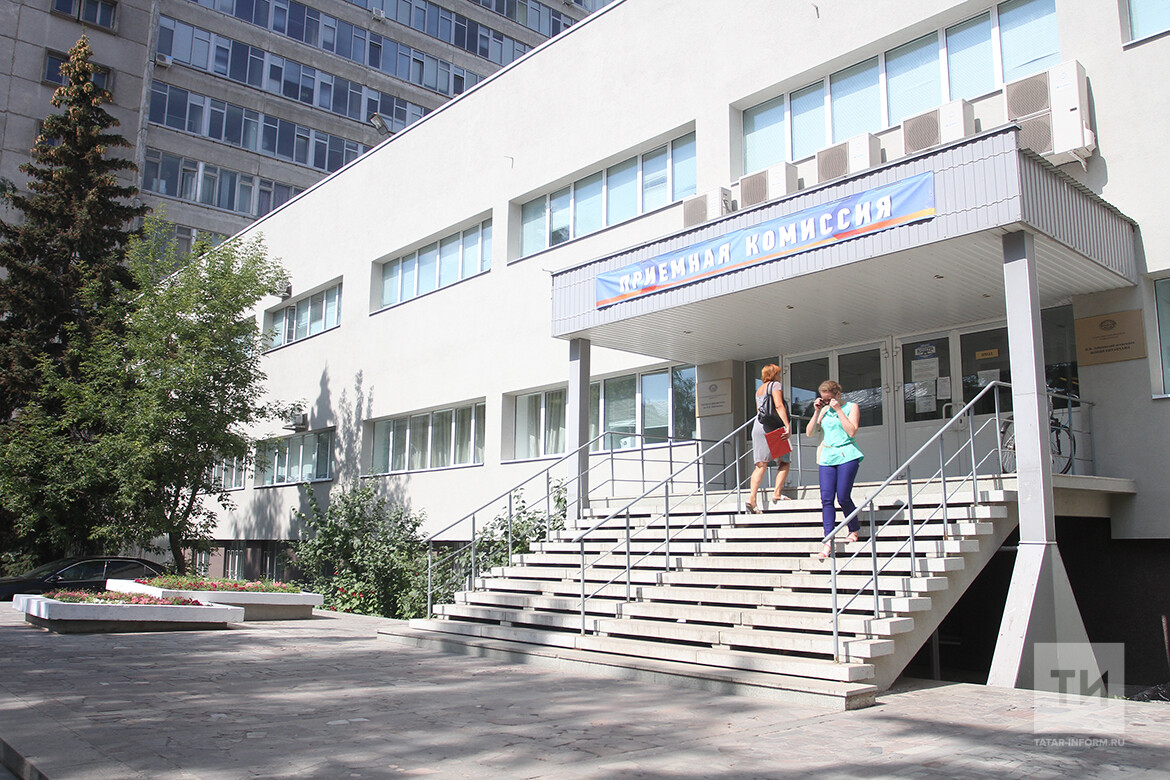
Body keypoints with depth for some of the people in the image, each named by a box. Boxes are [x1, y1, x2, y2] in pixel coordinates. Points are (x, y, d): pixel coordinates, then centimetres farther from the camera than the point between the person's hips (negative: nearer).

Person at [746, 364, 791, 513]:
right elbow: (779, 406, -12)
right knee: (785, 461, 5)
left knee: (761, 464, -2)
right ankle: (777, 493, -5)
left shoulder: (758, 390, 24)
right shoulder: (775, 385, 1)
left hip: (758, 426, 7)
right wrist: (787, 425, -19)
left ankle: (752, 498, -16)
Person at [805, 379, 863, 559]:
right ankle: (828, 543, -9)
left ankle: (854, 530, 20)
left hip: (847, 455, -4)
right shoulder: (824, 410, 16)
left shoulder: (852, 407, 3)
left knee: (843, 497, -8)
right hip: (827, 457, 4)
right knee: (826, 498, -7)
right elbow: (809, 432, 10)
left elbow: (852, 431, -11)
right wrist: (817, 411, 3)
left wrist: (839, 410, -11)